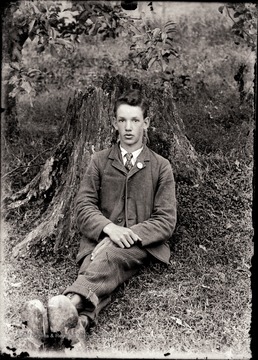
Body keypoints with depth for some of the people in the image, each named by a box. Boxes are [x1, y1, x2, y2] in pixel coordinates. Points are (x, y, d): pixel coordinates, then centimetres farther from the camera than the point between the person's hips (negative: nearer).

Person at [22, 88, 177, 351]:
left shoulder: (161, 167, 11)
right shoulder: (99, 161, 14)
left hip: (144, 244, -1)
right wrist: (109, 228, -18)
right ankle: (79, 320, -63)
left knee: (110, 255, -37)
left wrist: (130, 234, -16)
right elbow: (83, 206, 4)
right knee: (99, 270, -35)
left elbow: (166, 221, 3)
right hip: (100, 239, 1)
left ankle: (71, 302, -62)